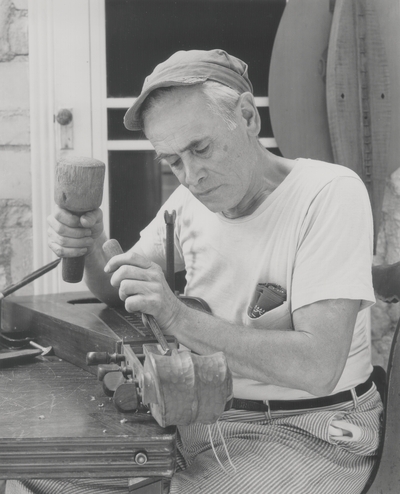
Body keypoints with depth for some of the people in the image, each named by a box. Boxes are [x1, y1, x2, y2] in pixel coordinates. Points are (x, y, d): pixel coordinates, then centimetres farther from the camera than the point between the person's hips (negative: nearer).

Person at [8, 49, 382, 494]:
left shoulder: (330, 192, -18)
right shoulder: (190, 199, 2)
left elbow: (317, 367, -26)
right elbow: (119, 293, 14)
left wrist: (177, 317, -31)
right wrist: (91, 253, -9)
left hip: (305, 433, -6)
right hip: (200, 415, 6)